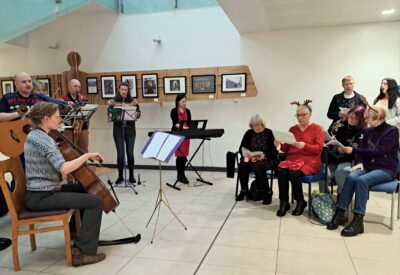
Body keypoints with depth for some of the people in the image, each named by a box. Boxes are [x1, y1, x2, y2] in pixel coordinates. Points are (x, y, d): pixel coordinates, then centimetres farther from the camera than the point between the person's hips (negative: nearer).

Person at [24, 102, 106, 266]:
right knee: (95, 202, -14)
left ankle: (83, 238, 28)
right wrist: (87, 155, -20)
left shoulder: (35, 135, 11)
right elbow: (64, 168, -31)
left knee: (84, 191, 23)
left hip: (40, 192, 10)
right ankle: (83, 252, -7)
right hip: (41, 197, -10)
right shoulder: (42, 139, -19)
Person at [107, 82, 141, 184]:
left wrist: (136, 114, -17)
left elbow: (138, 113, 4)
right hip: (118, 129, 0)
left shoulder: (133, 101, 4)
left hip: (130, 129, 0)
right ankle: (120, 175, 14)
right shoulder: (113, 101, 3)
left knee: (130, 152, 1)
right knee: (120, 153, 0)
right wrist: (113, 116, -19)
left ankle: (131, 175, 15)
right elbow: (109, 114, 2)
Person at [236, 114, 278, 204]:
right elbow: (242, 148, 3)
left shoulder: (269, 133, -4)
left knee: (257, 166, -36)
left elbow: (274, 151, -10)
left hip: (266, 159, -3)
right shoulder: (249, 133, 6)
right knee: (242, 165, -29)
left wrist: (264, 155, -28)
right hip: (251, 159, 3)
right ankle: (244, 190, -9)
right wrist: (245, 155, -19)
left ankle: (268, 192, -18)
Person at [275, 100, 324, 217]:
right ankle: (284, 203, -16)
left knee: (294, 174, -33)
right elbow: (287, 149, 14)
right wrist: (280, 145, -7)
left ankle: (300, 202, -10)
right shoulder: (292, 129, 18)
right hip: (292, 159, 4)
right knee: (282, 173, -30)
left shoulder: (317, 128, 6)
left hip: (309, 161, -3)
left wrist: (304, 146, -23)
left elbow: (319, 148, -6)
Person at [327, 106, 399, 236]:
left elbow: (379, 151, -17)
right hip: (369, 167, 5)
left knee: (361, 180, -33)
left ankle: (358, 221, -32)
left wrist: (353, 150, -20)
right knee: (351, 177, -27)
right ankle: (339, 213, -26)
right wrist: (361, 162, -9)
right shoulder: (369, 131, 10)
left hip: (386, 169, -5)